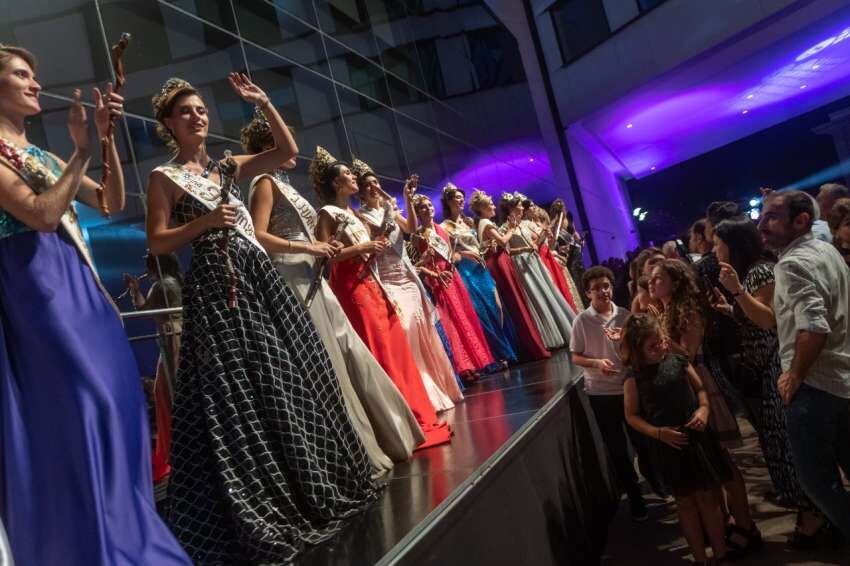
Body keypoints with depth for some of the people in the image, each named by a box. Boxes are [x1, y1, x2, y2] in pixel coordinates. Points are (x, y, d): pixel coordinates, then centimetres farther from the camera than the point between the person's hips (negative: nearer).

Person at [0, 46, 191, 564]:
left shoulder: (42, 157, 19)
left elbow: (113, 202, 15)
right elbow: (42, 214, -19)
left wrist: (108, 139, 5)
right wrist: (82, 150, -13)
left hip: (82, 289, 8)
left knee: (113, 406, 9)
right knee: (74, 414, -9)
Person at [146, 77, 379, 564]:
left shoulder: (227, 167, 16)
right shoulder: (164, 177, 1)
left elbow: (289, 150, 16)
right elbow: (157, 243, -6)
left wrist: (264, 103, 13)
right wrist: (206, 221, -16)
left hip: (260, 278, 6)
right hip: (217, 286, -6)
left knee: (287, 380, 9)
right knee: (240, 393, -7)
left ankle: (311, 489, 25)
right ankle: (260, 510, 5)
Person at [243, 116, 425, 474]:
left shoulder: (282, 184, 23)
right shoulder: (266, 182, -4)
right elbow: (259, 236, -17)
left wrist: (321, 248, 6)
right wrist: (309, 248, -15)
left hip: (310, 279, 9)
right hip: (292, 280, -9)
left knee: (347, 353, 10)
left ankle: (365, 444, 20)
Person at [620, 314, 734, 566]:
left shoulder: (678, 361, -3)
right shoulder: (634, 378, -10)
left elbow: (700, 388, 9)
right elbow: (632, 416, -4)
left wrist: (704, 408, -11)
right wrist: (658, 432, -17)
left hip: (697, 436, 2)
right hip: (668, 445, -2)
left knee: (708, 496, 9)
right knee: (685, 500, 11)